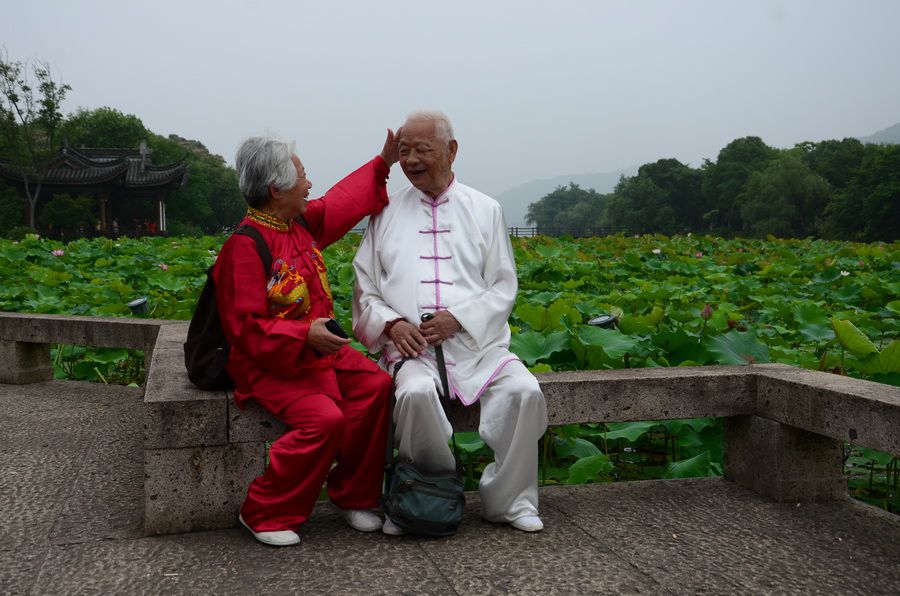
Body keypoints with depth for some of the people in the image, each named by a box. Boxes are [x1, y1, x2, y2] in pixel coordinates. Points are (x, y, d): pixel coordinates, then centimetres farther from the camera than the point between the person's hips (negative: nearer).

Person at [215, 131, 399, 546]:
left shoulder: (301, 222, 6)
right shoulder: (244, 246, -20)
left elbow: (343, 201, 25)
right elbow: (246, 329, -21)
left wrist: (383, 164, 27)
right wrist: (304, 335, -31)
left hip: (317, 350, 8)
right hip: (270, 364, -8)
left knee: (376, 385, -13)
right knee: (325, 419, -28)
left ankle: (352, 496, 3)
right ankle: (264, 514, -5)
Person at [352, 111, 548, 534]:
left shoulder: (485, 211, 12)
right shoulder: (386, 214, 13)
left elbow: (503, 287, 8)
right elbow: (365, 290, 12)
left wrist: (459, 318, -10)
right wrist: (391, 324, -10)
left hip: (476, 342, 1)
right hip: (411, 345, -1)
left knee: (524, 391, -26)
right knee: (416, 392, -34)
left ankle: (508, 500, -6)